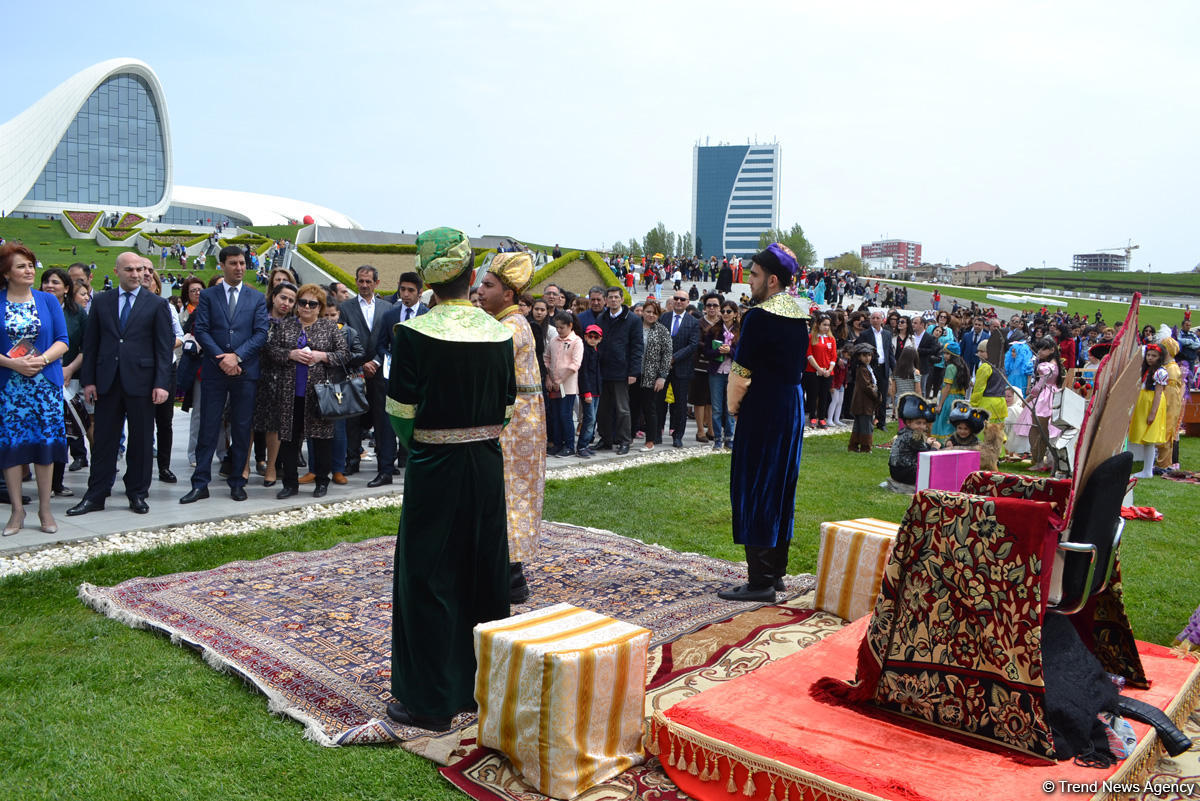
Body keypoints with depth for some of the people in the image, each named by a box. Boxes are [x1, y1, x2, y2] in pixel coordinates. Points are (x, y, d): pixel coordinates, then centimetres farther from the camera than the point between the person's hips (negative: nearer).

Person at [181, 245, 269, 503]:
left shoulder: (257, 298, 8)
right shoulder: (208, 296, 8)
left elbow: (261, 334, 0)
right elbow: (201, 330, 0)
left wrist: (237, 356, -12)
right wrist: (221, 358, -12)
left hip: (245, 372, 1)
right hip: (214, 371, 0)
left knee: (242, 429, 5)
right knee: (208, 429, 1)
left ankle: (237, 482, 15)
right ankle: (200, 484, 7)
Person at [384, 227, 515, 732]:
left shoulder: (413, 333, -14)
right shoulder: (499, 333, -1)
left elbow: (401, 413, -9)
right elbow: (506, 407, 4)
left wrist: (416, 446, 9)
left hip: (435, 467, -4)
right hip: (488, 464, 5)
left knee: (428, 576, 6)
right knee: (483, 571, 16)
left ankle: (431, 700, 15)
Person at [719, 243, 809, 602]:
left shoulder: (759, 316, -17)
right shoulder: (800, 316, 9)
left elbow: (740, 372, -15)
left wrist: (733, 405, 3)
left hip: (762, 411, -9)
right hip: (792, 407, 9)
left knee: (754, 489, -2)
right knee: (781, 488, 15)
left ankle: (760, 582, 2)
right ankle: (776, 571, 24)